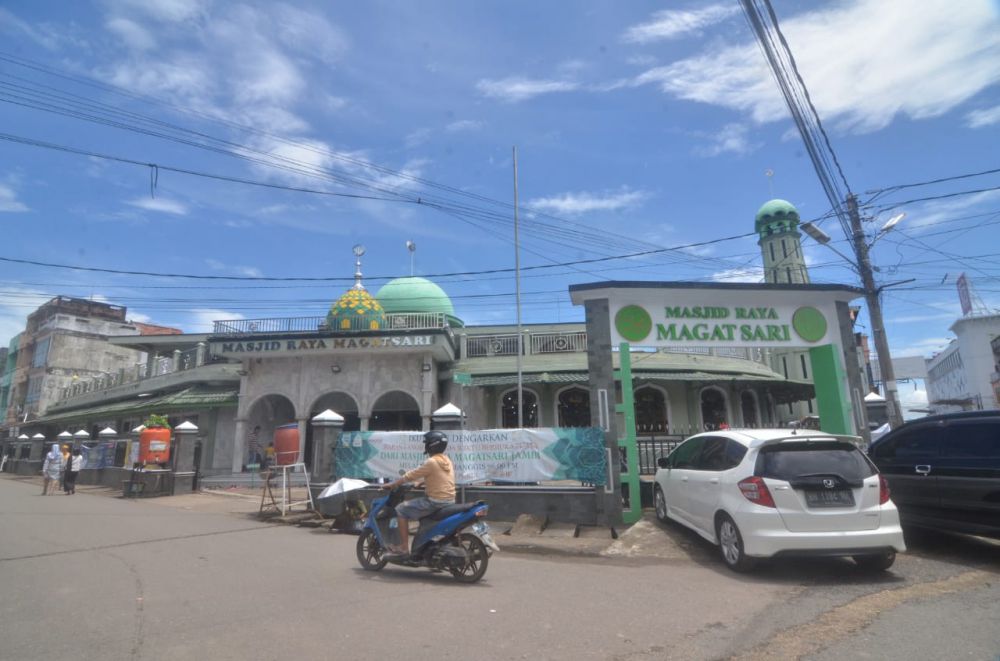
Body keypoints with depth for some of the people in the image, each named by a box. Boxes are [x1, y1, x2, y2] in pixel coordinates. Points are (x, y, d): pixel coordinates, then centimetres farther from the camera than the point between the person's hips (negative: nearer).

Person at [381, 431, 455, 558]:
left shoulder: (431, 462, -15)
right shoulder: (447, 460, 10)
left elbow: (411, 475, -11)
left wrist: (391, 484, -1)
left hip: (435, 502, -9)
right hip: (450, 501, 9)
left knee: (401, 509, 0)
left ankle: (404, 548, -1)